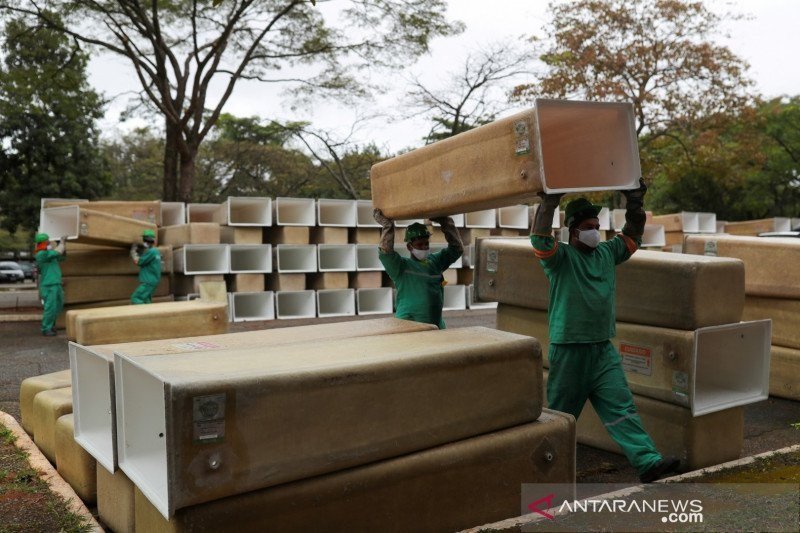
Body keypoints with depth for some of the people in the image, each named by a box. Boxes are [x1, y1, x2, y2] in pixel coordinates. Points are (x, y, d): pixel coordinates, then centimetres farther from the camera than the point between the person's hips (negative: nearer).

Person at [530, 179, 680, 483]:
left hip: (604, 349, 5)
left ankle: (648, 462, -4)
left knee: (621, 407, 0)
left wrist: (635, 203, 8)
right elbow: (539, 238, -25)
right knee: (561, 413, 9)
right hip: (569, 351, -5)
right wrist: (549, 203, -33)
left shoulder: (607, 253, 11)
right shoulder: (561, 256, -8)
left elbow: (632, 235, 20)